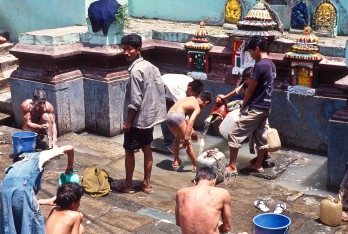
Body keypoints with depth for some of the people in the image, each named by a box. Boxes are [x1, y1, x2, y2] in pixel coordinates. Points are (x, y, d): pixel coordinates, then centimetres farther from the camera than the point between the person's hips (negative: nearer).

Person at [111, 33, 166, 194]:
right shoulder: (150, 66, 5)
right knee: (147, 149, 14)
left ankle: (127, 185, 18)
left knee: (129, 151, 6)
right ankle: (146, 184, 22)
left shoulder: (136, 70, -21)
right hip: (150, 116, 9)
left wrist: (128, 121, -15)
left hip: (138, 119, -8)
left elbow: (135, 101, -23)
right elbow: (160, 88, 10)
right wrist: (155, 110, 17)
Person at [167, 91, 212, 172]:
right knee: (187, 143, 5)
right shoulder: (197, 108, 1)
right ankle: (196, 166, 14)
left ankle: (176, 162, 37)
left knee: (177, 138, 31)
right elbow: (190, 121, -15)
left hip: (169, 115, 8)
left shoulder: (192, 98, 24)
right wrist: (186, 138, -18)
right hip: (177, 116, -8)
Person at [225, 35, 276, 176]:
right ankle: (258, 165, 24)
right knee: (261, 136, 16)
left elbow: (251, 89, -15)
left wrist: (243, 105, 1)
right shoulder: (271, 64, 10)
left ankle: (232, 167, -1)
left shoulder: (260, 65, -19)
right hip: (265, 106, 10)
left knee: (234, 135, -4)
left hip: (255, 108, -9)